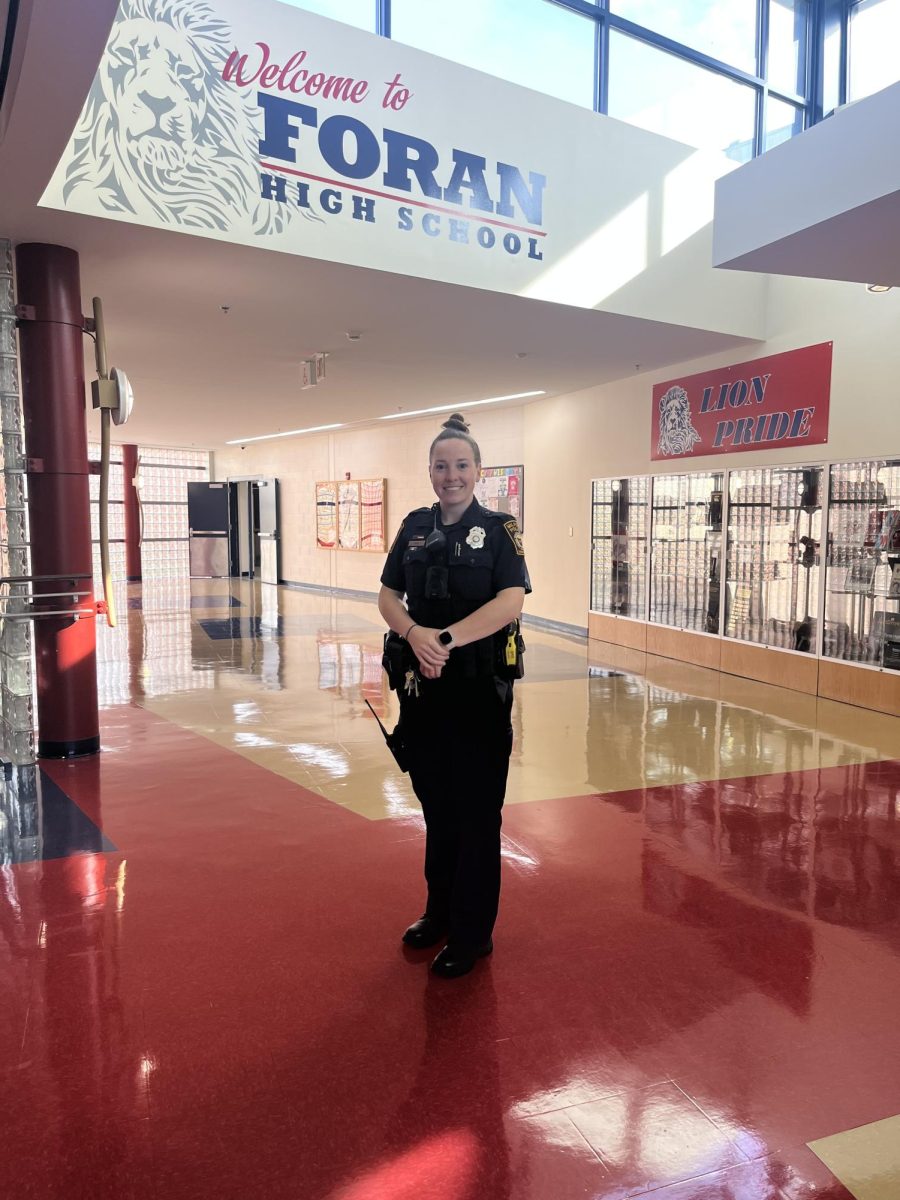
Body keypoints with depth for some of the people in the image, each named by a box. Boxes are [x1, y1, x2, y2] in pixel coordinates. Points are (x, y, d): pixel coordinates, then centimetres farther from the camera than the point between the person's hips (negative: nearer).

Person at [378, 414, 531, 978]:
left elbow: (510, 601, -17)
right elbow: (388, 595, 5)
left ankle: (473, 933, 19)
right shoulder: (415, 527, 8)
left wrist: (447, 639, -26)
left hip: (479, 687, -4)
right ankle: (440, 911, 35)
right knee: (435, 801, 16)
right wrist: (414, 634, -16)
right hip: (421, 686, 5)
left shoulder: (498, 529, -5)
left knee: (476, 809, 5)